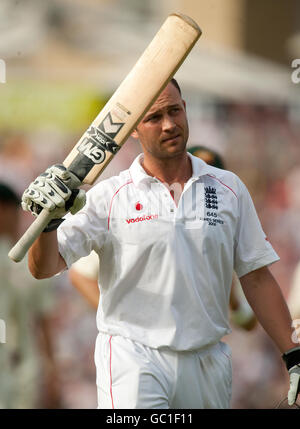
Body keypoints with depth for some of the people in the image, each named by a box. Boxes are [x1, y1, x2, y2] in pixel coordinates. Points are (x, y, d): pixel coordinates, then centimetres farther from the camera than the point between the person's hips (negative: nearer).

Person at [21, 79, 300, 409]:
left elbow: (256, 277, 11)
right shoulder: (109, 196, -1)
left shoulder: (229, 189, 9)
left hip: (208, 363, 3)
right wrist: (48, 220, -26)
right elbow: (43, 268, -6)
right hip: (132, 356, -3)